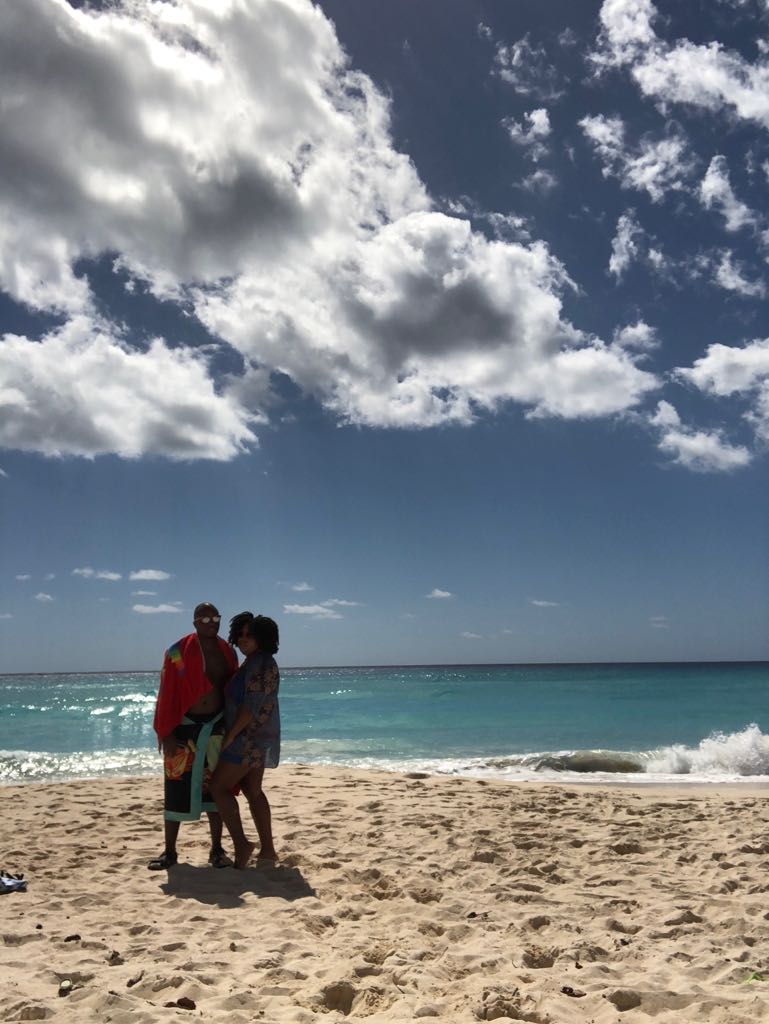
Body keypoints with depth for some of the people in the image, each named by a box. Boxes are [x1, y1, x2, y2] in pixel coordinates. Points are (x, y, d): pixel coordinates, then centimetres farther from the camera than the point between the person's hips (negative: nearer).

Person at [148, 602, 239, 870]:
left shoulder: (227, 653, 5)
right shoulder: (178, 652, -8)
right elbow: (167, 694, -9)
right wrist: (166, 734, -12)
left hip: (217, 727, 4)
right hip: (185, 727, -3)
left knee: (215, 787, 8)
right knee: (177, 788, 2)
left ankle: (217, 849, 18)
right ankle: (169, 851, 15)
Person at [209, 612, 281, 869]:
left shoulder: (261, 664, -18)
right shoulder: (252, 664, 14)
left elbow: (252, 706, -23)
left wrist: (230, 736, -19)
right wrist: (232, 735, 15)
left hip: (251, 739, -10)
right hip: (253, 740, 10)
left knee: (219, 786, -5)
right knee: (253, 791, 13)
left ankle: (241, 844, -5)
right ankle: (267, 849, 17)